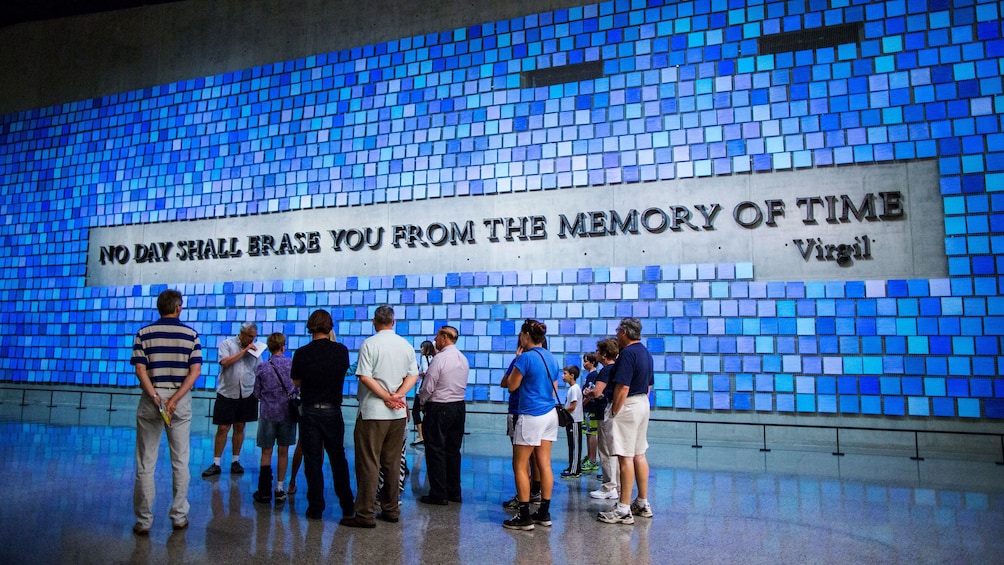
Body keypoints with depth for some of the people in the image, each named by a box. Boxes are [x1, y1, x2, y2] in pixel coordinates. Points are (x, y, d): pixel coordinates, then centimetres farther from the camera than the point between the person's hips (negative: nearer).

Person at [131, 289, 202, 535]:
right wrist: (174, 400, -13)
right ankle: (179, 517, 17)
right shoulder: (191, 335, 0)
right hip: (181, 401, 0)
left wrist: (157, 399, -14)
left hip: (151, 399, 0)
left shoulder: (144, 333, 0)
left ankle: (144, 521, 12)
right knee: (180, 461, 11)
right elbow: (195, 371, -9)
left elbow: (140, 370, -9)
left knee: (145, 464, 7)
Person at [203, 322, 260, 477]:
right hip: (226, 394, -2)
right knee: (222, 429, 0)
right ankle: (216, 464, 9)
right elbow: (225, 362, -16)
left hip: (247, 394, 3)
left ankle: (235, 461, 21)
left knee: (239, 428, 10)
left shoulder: (254, 348, 6)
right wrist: (244, 350, -15)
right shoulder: (226, 344, 0)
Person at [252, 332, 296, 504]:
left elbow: (257, 394, 2)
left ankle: (265, 492, 9)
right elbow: (299, 387, 4)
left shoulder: (262, 368, -5)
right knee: (283, 452, 11)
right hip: (287, 413, 1)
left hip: (268, 413, -1)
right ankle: (280, 489, 15)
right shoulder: (293, 364, -5)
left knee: (266, 453, 8)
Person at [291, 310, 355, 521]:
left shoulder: (302, 353, -10)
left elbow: (296, 382, 2)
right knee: (338, 459, 14)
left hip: (309, 411, -1)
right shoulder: (341, 351, -6)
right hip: (333, 410, 2)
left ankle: (315, 508, 12)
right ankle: (346, 505, 19)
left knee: (313, 461, 7)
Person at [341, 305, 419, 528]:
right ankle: (391, 509, 20)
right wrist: (397, 395, -7)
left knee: (368, 463, 0)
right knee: (392, 463, 13)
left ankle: (365, 515, 2)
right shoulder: (406, 345, 7)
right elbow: (413, 375, 4)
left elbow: (364, 377, -15)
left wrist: (387, 397, -11)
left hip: (373, 412, -5)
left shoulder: (369, 344, -8)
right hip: (398, 413, 5)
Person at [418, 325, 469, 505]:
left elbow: (428, 387, -14)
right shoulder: (464, 359, 7)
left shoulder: (439, 359, -16)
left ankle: (438, 494, 4)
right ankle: (454, 492, 19)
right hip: (459, 407, 7)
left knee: (436, 450, 1)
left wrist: (423, 403, 4)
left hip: (439, 408, -7)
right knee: (453, 450, 13)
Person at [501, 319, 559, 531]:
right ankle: (544, 512, 15)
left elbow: (511, 385, -6)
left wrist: (516, 362, 3)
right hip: (550, 414, 8)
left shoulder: (526, 357, -13)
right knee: (544, 464, 10)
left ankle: (524, 516, 2)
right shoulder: (550, 358, 11)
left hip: (531, 416, -8)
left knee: (520, 466, 0)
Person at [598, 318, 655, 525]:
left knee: (625, 457, -6)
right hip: (643, 404, 10)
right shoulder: (646, 353, 13)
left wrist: (614, 412, -15)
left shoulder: (628, 353, -17)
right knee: (639, 455, 15)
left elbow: (623, 387, -23)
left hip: (627, 406, -10)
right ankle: (643, 504, 23)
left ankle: (624, 509, -1)